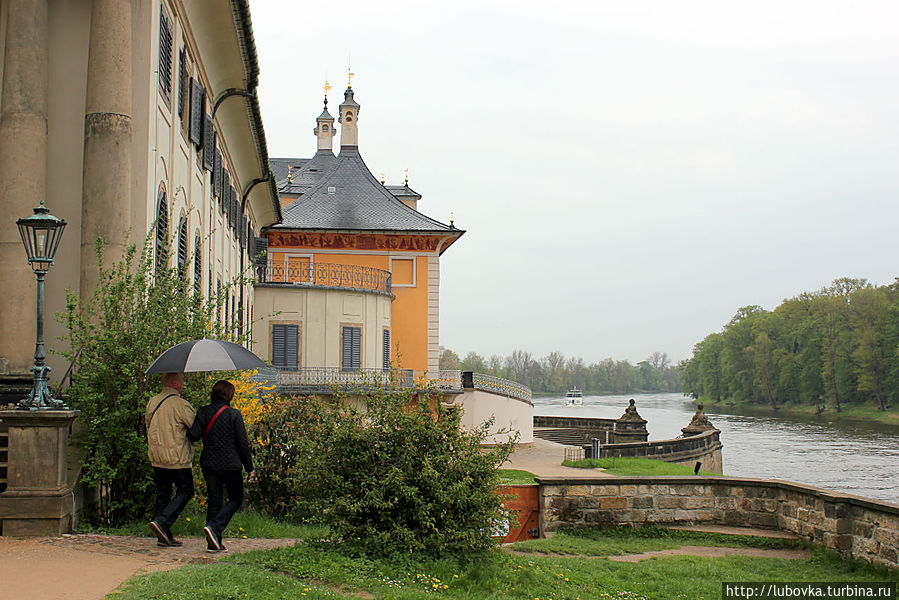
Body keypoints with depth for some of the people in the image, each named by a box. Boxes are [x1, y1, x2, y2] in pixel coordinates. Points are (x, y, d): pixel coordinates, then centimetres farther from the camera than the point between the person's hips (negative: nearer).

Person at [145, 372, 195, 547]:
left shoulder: (152, 402, 7)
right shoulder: (181, 404, -15)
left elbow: (148, 426, 16)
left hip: (156, 458, 7)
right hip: (177, 458, -7)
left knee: (162, 493, 12)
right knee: (185, 491, 5)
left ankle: (165, 536, 13)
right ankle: (161, 522, -9)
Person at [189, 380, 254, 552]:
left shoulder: (203, 412, 1)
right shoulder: (234, 414, -8)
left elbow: (194, 435, -10)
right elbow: (243, 443, -7)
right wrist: (249, 467, 0)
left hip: (209, 464, 4)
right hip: (230, 464, -4)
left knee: (214, 500, 11)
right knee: (236, 499, 10)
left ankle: (213, 543, 8)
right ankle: (214, 527, -10)